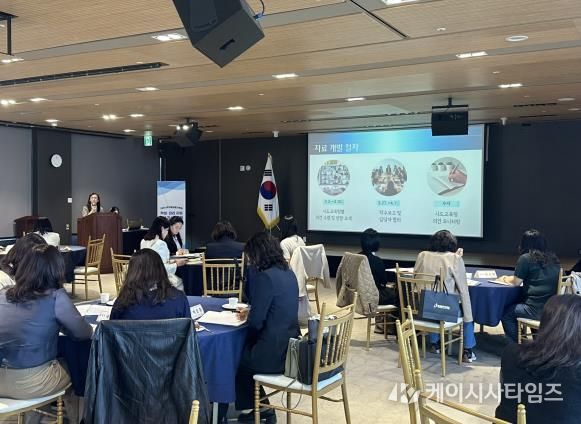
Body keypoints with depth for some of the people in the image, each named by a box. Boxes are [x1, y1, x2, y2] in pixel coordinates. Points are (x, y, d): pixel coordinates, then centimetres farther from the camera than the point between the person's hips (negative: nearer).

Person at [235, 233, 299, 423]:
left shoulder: (264, 277, -20)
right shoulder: (288, 273, 6)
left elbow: (256, 321, -18)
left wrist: (249, 315, 4)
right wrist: (252, 312, 13)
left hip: (275, 351, -8)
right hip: (291, 345, 8)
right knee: (243, 350, 24)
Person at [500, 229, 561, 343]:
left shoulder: (526, 258, -7)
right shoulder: (553, 258, 11)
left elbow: (516, 282, -1)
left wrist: (505, 278, 20)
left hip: (536, 310, -7)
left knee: (506, 313, 13)